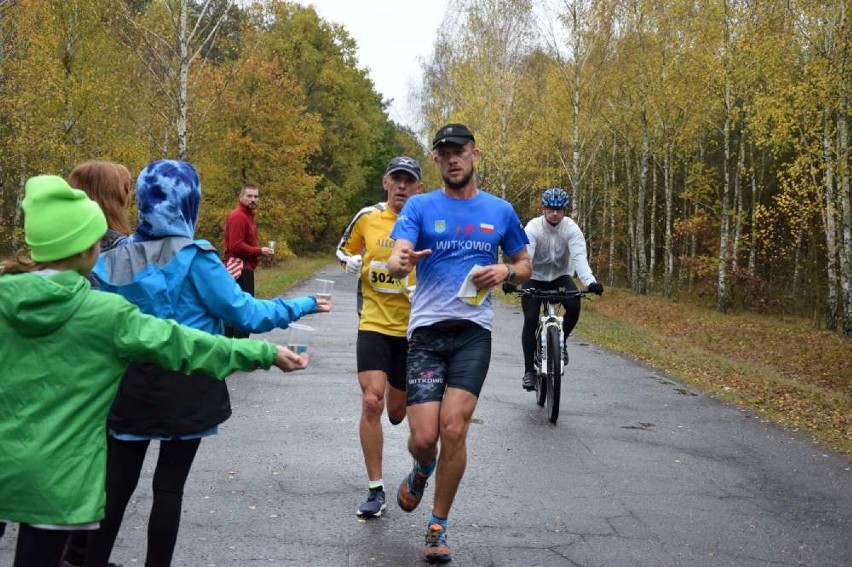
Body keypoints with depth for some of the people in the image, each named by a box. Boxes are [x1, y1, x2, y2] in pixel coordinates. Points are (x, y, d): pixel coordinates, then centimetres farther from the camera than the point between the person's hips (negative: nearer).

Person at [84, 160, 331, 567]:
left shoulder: (112, 261, -1)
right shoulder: (194, 259, -14)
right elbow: (246, 314, -10)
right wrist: (304, 305, 2)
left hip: (128, 387, 4)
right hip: (185, 389, -3)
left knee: (117, 484, 10)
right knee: (169, 485, 7)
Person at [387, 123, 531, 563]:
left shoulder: (500, 211, 9)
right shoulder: (420, 206, 3)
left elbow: (524, 266, 20)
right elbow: (396, 260, -12)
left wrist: (507, 272, -4)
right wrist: (400, 262, -37)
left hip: (473, 331, 1)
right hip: (427, 330, -1)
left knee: (453, 430, -10)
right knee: (423, 437, -8)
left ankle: (439, 527, 10)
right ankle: (420, 473, 32)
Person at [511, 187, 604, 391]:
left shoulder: (571, 229, -17)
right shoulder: (533, 228, -20)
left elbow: (579, 257, -29)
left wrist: (590, 282, -47)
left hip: (560, 276, 1)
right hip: (534, 278, -1)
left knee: (574, 305, -28)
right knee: (530, 319, -18)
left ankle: (562, 340, 1)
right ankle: (529, 370, -8)